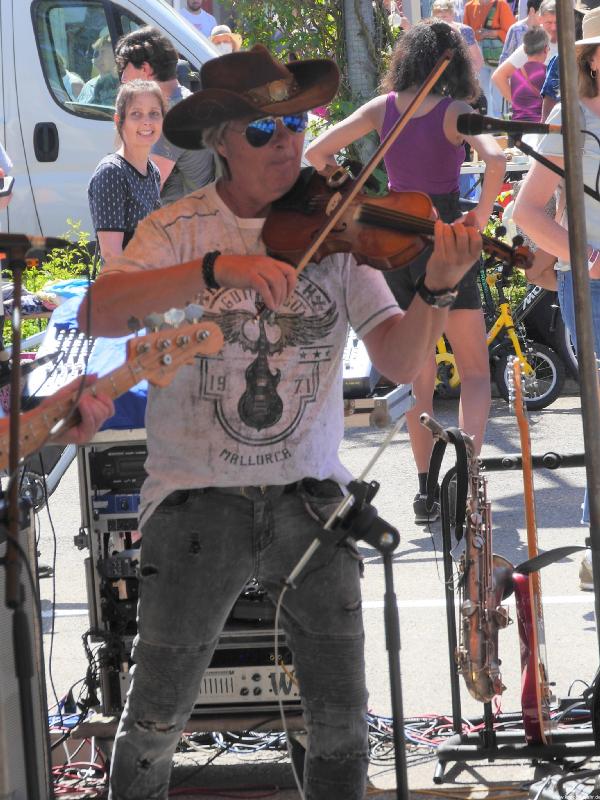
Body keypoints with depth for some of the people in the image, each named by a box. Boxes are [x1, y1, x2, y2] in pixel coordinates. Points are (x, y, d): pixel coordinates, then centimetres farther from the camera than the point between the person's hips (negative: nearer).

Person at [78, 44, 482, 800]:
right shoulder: (179, 229, -4)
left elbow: (399, 360, -3)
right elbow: (98, 312, -22)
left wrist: (436, 286, -23)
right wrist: (218, 267, -34)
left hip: (309, 495, 2)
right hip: (197, 501, -2)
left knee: (342, 722, 3)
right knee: (154, 723, 2)